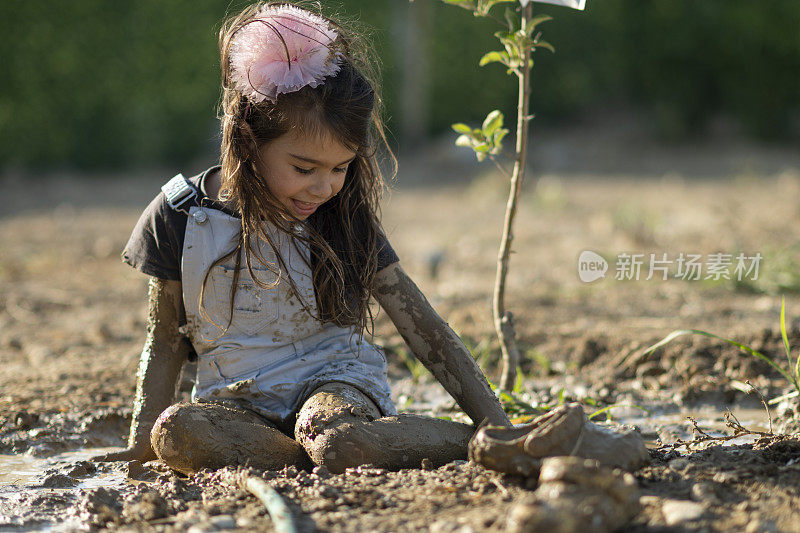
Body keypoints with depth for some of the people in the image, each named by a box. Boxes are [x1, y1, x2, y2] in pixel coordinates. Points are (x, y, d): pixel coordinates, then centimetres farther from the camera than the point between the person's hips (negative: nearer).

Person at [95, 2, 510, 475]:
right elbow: (166, 340, 8)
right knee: (176, 432, -33)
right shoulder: (181, 218, -5)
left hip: (333, 381, -2)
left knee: (335, 440, -38)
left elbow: (429, 333, -3)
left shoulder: (346, 220, -4)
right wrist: (144, 440, -2)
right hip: (238, 404, 2)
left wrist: (501, 432, -9)